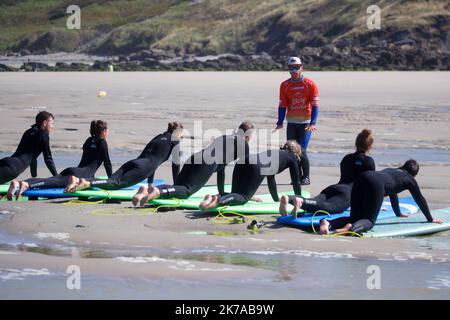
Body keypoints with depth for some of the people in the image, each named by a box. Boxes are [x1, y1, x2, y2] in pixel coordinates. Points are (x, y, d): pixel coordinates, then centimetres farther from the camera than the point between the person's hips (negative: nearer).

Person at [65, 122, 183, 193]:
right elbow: (176, 165, 9)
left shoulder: (158, 138, 34)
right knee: (117, 183, -23)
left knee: (111, 181, -11)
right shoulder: (175, 142, 11)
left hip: (132, 163, 7)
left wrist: (150, 183, 42)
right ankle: (88, 183, -48)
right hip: (143, 168, -7)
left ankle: (76, 179, -33)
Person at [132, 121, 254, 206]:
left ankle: (147, 190, -28)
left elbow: (221, 168, 42)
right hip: (207, 164, -7)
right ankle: (158, 192, -49)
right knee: (186, 190, -20)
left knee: (176, 187, 0)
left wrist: (222, 192, 46)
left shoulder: (224, 138, 38)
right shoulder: (242, 142, 16)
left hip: (194, 159, 7)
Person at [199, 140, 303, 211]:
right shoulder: (292, 157, 24)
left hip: (242, 162, 7)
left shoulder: (276, 153, 42)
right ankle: (219, 201, -36)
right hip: (257, 168, -7)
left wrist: (276, 199, 55)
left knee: (236, 194, 11)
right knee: (243, 198, -7)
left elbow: (271, 179, 49)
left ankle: (213, 198, -18)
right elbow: (296, 181, 25)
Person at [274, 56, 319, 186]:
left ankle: (306, 177, 3)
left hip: (306, 123, -4)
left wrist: (313, 123, -17)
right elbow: (282, 105, 6)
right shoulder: (285, 85, 5)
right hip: (292, 123, 4)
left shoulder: (310, 84, -5)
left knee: (301, 151, -11)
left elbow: (315, 105, -7)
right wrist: (280, 122, -4)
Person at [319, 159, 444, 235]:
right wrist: (430, 219, 44)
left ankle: (328, 223, -20)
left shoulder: (391, 170, 43)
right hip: (376, 184, -6)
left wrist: (398, 213, 69)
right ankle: (352, 228, -36)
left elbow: (392, 193, 56)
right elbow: (420, 200, 32)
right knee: (369, 220, -1)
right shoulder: (410, 179, 26)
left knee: (354, 217, 9)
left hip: (361, 178, 6)